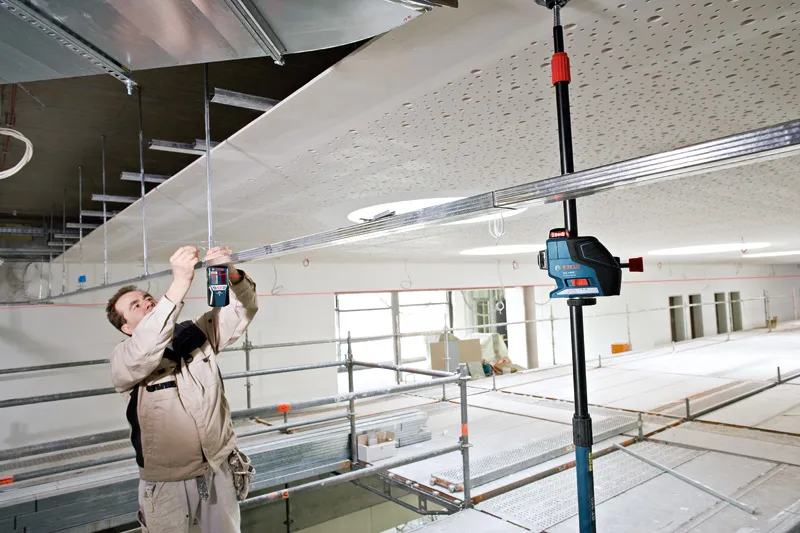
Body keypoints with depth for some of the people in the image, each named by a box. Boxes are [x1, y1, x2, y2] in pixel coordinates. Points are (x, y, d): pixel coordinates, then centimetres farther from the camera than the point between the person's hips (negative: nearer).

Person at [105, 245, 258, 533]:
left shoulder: (198, 332, 2)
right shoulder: (124, 359, -11)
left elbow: (243, 310, -4)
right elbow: (144, 351, -34)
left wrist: (231, 275, -27)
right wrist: (179, 284, -43)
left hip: (220, 469, 3)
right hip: (168, 481, -3)